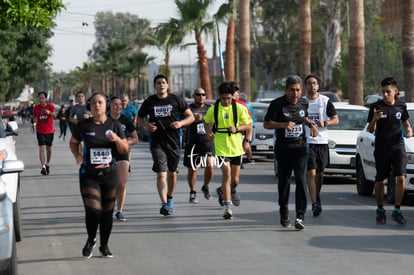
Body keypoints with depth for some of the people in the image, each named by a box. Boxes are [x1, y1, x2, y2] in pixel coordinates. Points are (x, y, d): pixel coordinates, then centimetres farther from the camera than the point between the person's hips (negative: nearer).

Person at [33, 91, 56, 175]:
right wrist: (35, 122, -9)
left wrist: (49, 112, -46)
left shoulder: (50, 106, -7)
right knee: (42, 148, -13)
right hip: (40, 131, 0)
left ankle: (47, 164, 34)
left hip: (49, 131, 0)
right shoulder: (36, 108, 0)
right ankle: (43, 166, -20)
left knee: (48, 148, 15)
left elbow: (54, 116, -24)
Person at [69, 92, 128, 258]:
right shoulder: (84, 126, -2)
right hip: (88, 176, -2)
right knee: (93, 210, -13)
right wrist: (77, 156, -4)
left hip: (109, 174, 2)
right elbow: (73, 142, 15)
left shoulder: (114, 125, 2)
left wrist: (117, 139, -15)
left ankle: (104, 245, 25)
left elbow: (125, 150, 5)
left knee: (107, 212, 8)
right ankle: (91, 240, 15)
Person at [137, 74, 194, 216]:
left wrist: (181, 123, -14)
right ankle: (164, 204, -18)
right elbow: (140, 118, 17)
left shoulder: (176, 100, 1)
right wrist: (146, 125, -6)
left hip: (174, 142, 1)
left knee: (172, 173, 13)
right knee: (161, 174, -12)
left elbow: (191, 117, 6)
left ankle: (170, 198, 36)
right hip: (157, 143, -1)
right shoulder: (149, 102, 3)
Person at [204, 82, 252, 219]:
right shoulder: (213, 109, -3)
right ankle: (227, 206, -9)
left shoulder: (239, 108, -4)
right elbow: (207, 123, 14)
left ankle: (232, 190, 47)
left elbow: (248, 125, 1)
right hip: (221, 147, -1)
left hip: (236, 147, 2)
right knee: (226, 174, -14)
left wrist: (237, 128, -17)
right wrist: (209, 133, -5)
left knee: (235, 178, 11)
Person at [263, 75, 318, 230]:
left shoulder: (304, 103, 4)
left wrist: (311, 125, 5)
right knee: (284, 181, 8)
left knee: (301, 180, -12)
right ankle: (284, 213, 26)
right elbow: (266, 124, -8)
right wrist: (283, 125, -22)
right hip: (283, 148, -1)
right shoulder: (277, 104, -9)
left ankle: (300, 216, -16)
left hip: (300, 147, 1)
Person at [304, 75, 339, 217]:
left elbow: (336, 119, 5)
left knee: (320, 173, 12)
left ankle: (317, 196, 34)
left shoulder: (325, 101, 4)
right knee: (311, 172, -12)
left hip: (322, 141, 2)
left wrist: (325, 123, -13)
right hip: (307, 141, -2)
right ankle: (314, 203, -16)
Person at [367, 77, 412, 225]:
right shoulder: (376, 106, -5)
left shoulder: (401, 106, 3)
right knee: (380, 181, 7)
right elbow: (370, 130, -4)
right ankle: (380, 210, 26)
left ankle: (397, 211, -3)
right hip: (381, 149, -1)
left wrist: (409, 129, 0)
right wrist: (374, 119, -24)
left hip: (398, 147, 1)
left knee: (400, 178, -12)